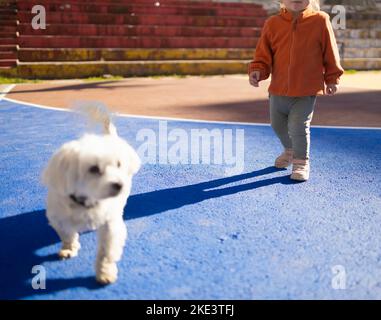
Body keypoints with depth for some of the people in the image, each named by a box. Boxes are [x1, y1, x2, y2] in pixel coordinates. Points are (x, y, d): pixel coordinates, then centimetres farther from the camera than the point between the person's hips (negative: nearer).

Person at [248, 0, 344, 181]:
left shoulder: (320, 20, -6)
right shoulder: (272, 24, -2)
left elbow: (330, 53, 2)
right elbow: (263, 54, 1)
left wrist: (332, 79, 5)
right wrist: (257, 70, -17)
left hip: (307, 91, -4)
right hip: (278, 90, 4)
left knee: (298, 127, -10)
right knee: (278, 125, 19)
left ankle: (301, 162, 14)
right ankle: (290, 150, 48)